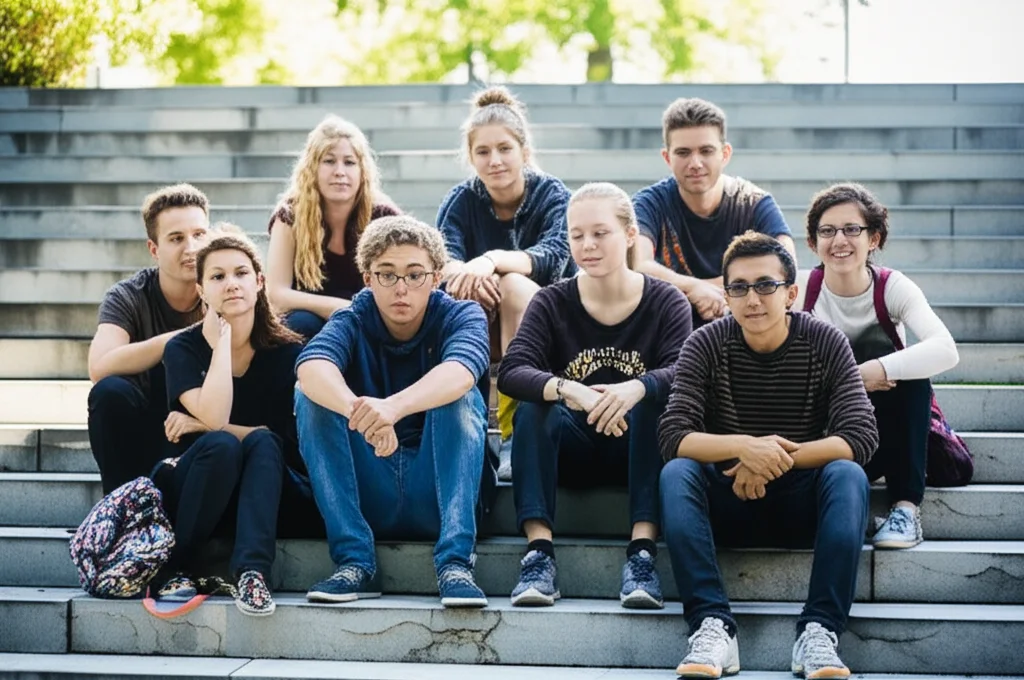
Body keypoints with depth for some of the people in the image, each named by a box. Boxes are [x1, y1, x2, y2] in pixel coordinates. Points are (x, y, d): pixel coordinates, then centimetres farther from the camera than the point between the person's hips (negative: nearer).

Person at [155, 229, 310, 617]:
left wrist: (202, 426, -13)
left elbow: (288, 441, -11)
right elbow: (214, 417, -23)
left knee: (263, 443, -30)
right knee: (219, 445, -32)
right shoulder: (184, 349, -5)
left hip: (263, 488, 1)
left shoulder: (288, 351, -4)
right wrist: (221, 338, -19)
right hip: (194, 492, -1)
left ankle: (252, 572, -42)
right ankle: (177, 569, -21)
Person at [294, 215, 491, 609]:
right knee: (311, 395, -18)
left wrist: (393, 407, -50)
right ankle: (355, 562, -23)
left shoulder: (461, 316, -5)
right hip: (368, 499, 2)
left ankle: (455, 563, -33)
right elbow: (312, 366, -26)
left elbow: (460, 371, -30)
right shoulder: (353, 321, -1)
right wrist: (358, 409, -49)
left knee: (458, 397, -25)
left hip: (436, 495, -1)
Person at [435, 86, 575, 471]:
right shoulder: (461, 201, 0)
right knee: (462, 289, -30)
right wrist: (464, 272, -42)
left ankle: (519, 433, -34)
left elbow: (554, 254, -26)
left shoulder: (552, 194, -6)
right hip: (481, 332, 2)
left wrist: (492, 260, -44)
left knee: (515, 285, -33)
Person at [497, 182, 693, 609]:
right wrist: (567, 390, -39)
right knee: (533, 405, -28)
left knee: (656, 397, -30)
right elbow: (511, 372, -18)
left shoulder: (666, 303, -2)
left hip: (636, 450, -1)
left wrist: (637, 388, -44)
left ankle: (642, 552, -36)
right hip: (572, 452, 1)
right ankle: (539, 553, -35)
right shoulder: (552, 303, -1)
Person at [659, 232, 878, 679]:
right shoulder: (706, 345, -7)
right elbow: (672, 435, -18)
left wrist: (774, 460, -27)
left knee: (848, 476, -30)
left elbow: (861, 437, -17)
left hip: (802, 505, 0)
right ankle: (712, 626, -37)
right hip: (730, 502, 0)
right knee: (676, 473, -28)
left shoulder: (825, 343, -7)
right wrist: (744, 447, -35)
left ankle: (819, 632, -35)